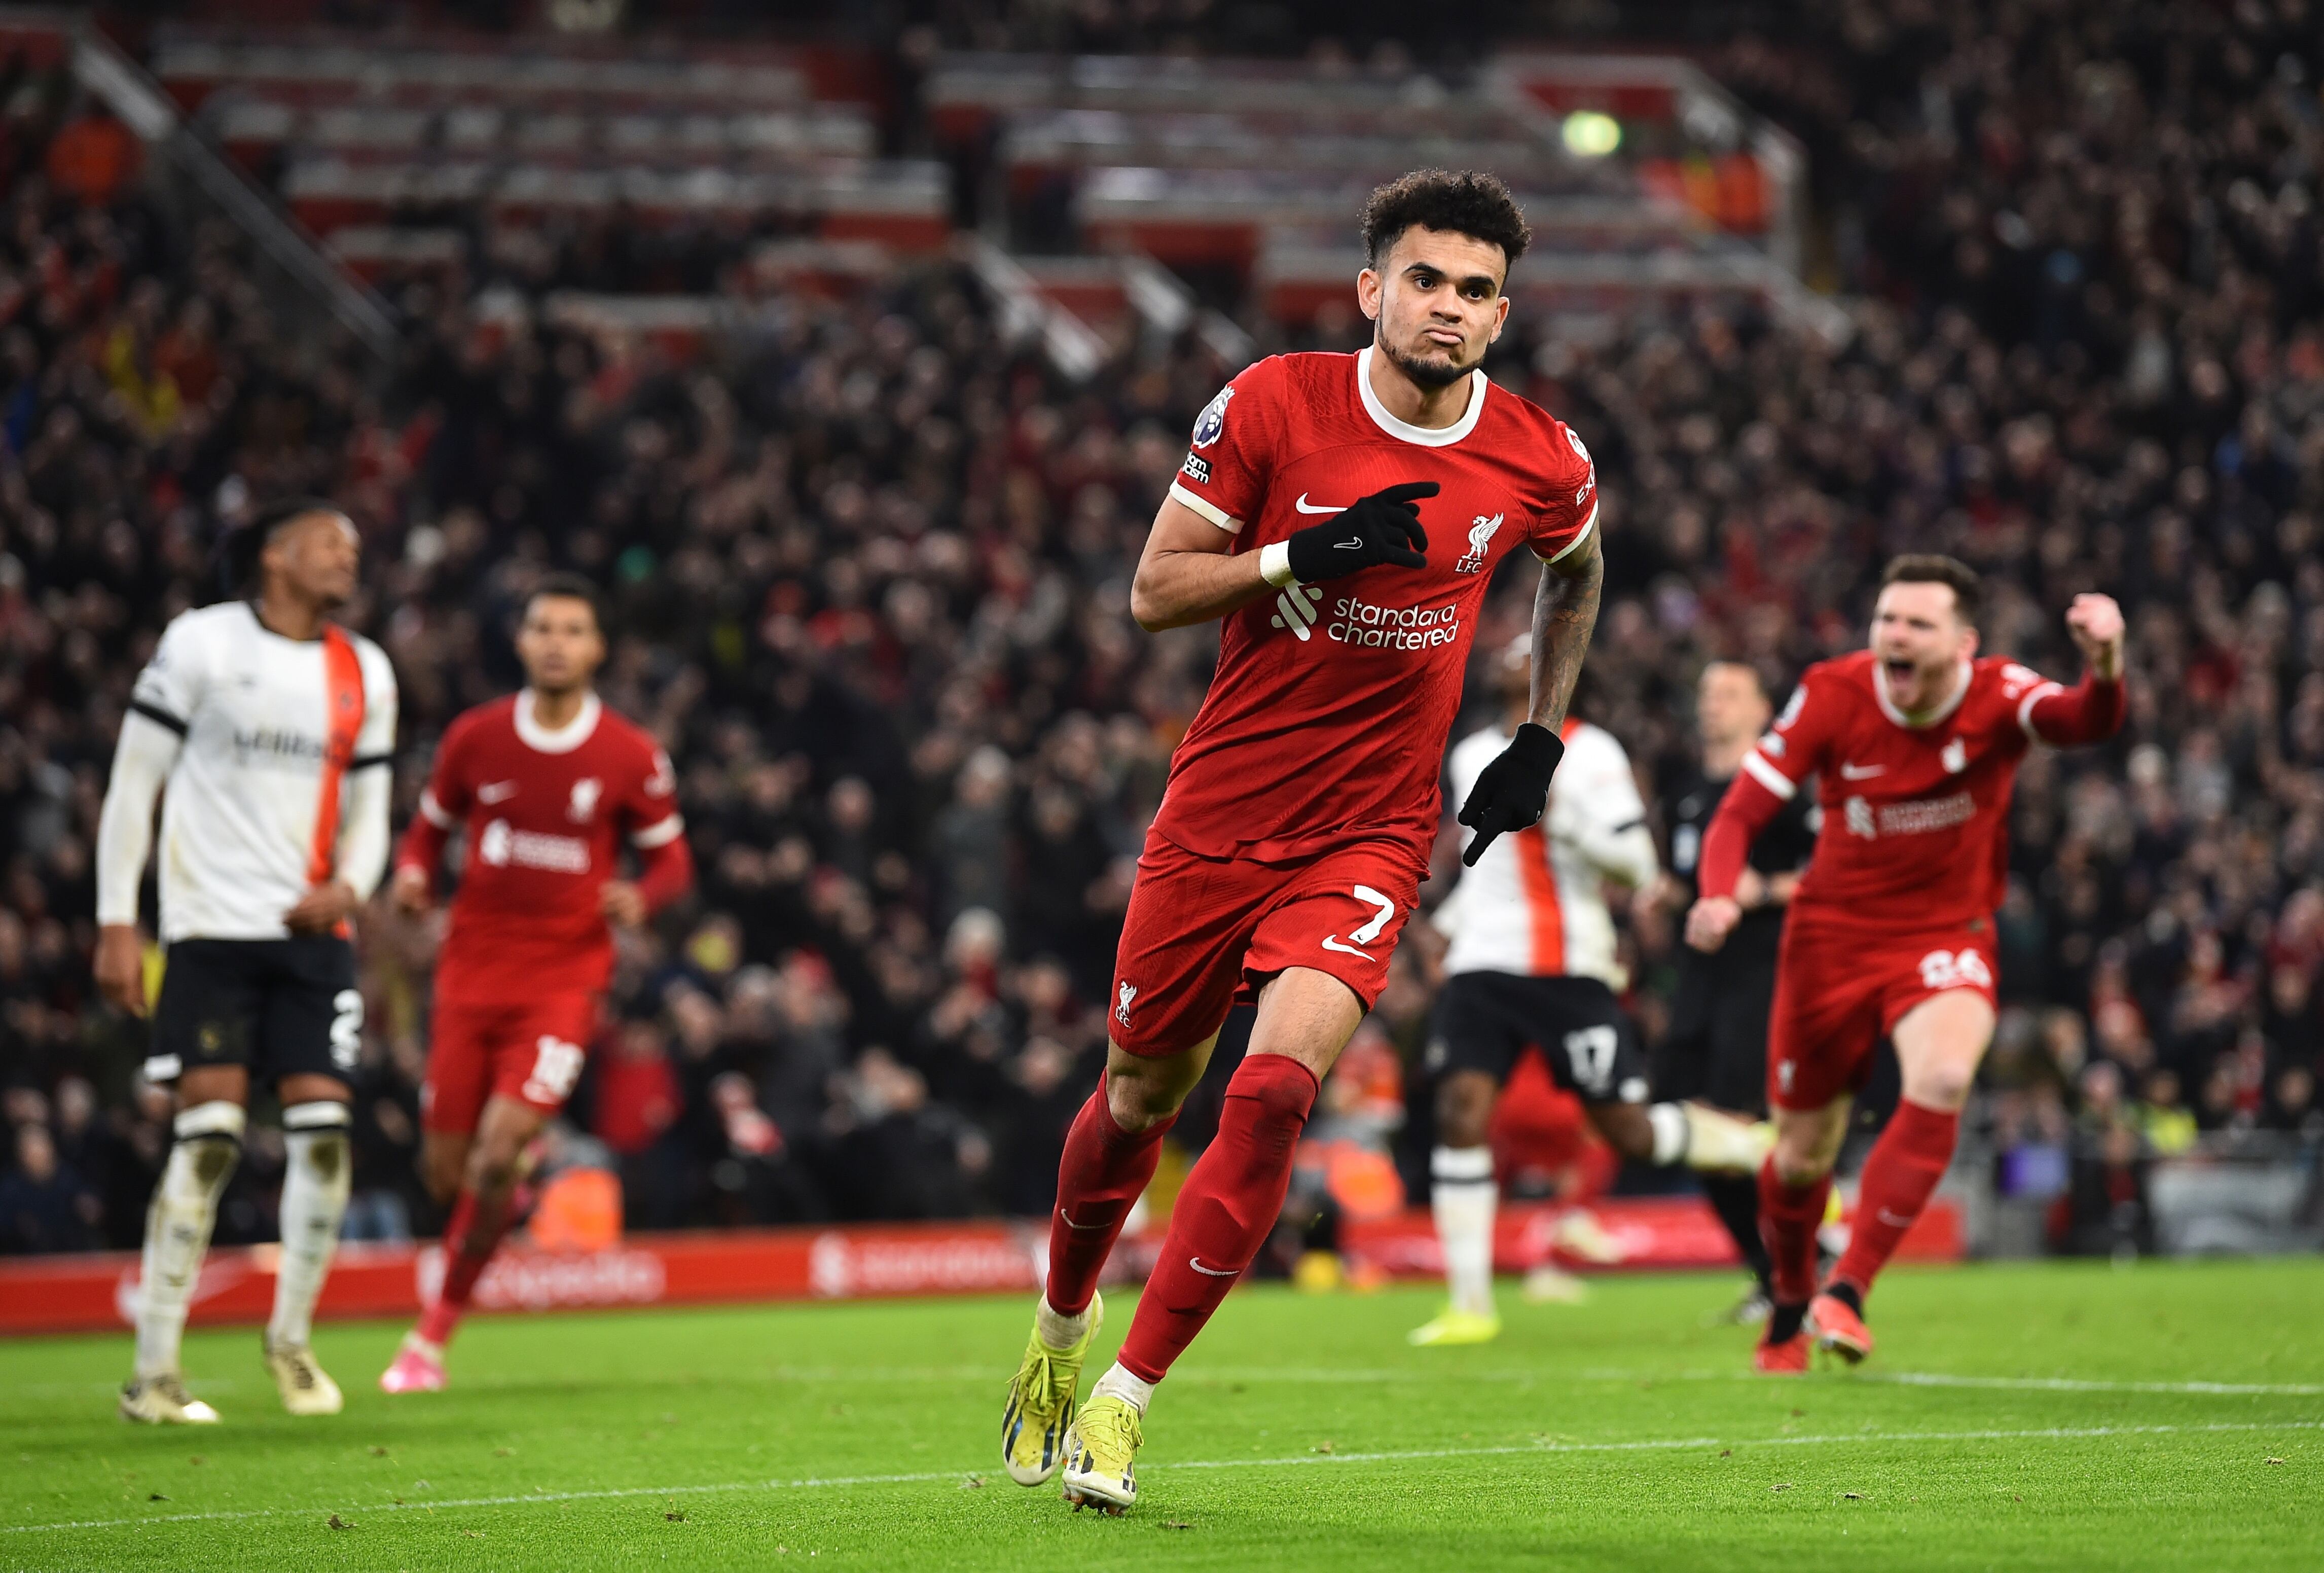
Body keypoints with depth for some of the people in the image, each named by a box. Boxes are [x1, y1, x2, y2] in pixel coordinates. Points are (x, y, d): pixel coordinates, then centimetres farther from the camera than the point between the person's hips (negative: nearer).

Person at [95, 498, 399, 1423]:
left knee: (323, 1131, -5)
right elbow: (134, 784, -1)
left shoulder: (364, 672, 13)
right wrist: (116, 923, -6)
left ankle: (290, 1336, 17)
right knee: (209, 1138, -12)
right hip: (209, 928, -4)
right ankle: (153, 1373, -5)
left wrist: (349, 886, -4)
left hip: (311, 932, 4)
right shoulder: (202, 642, -2)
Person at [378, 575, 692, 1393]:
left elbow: (673, 858, 7)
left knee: (498, 1155, -17)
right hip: (472, 966, 2)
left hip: (565, 977, -2)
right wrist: (412, 874, -8)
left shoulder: (632, 758, -3)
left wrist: (641, 896, -15)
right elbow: (430, 826, 15)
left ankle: (434, 1333, -2)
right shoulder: (475, 738, 2)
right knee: (445, 1169, 0)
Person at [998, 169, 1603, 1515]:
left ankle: (1124, 1402, -12)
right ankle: (1060, 1330, 41)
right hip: (1220, 813, 0)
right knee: (1140, 1098, 12)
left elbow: (1576, 577, 21)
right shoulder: (1271, 408, -8)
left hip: (1373, 835, 0)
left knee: (1277, 1087, -21)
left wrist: (1541, 739, 15)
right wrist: (1306, 553, -20)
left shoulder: (1541, 463, -3)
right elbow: (1154, 592, -6)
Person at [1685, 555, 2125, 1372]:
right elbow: (1740, 813, -11)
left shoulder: (1997, 697, -16)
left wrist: (2105, 667, -61)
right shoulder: (1833, 694, -14)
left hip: (1947, 938, -1)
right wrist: (1719, 897, -32)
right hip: (1833, 937, 1)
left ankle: (1847, 1293, -23)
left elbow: (2086, 722, -38)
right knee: (1804, 1156, 9)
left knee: (1943, 1079, -31)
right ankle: (1790, 1307, 40)